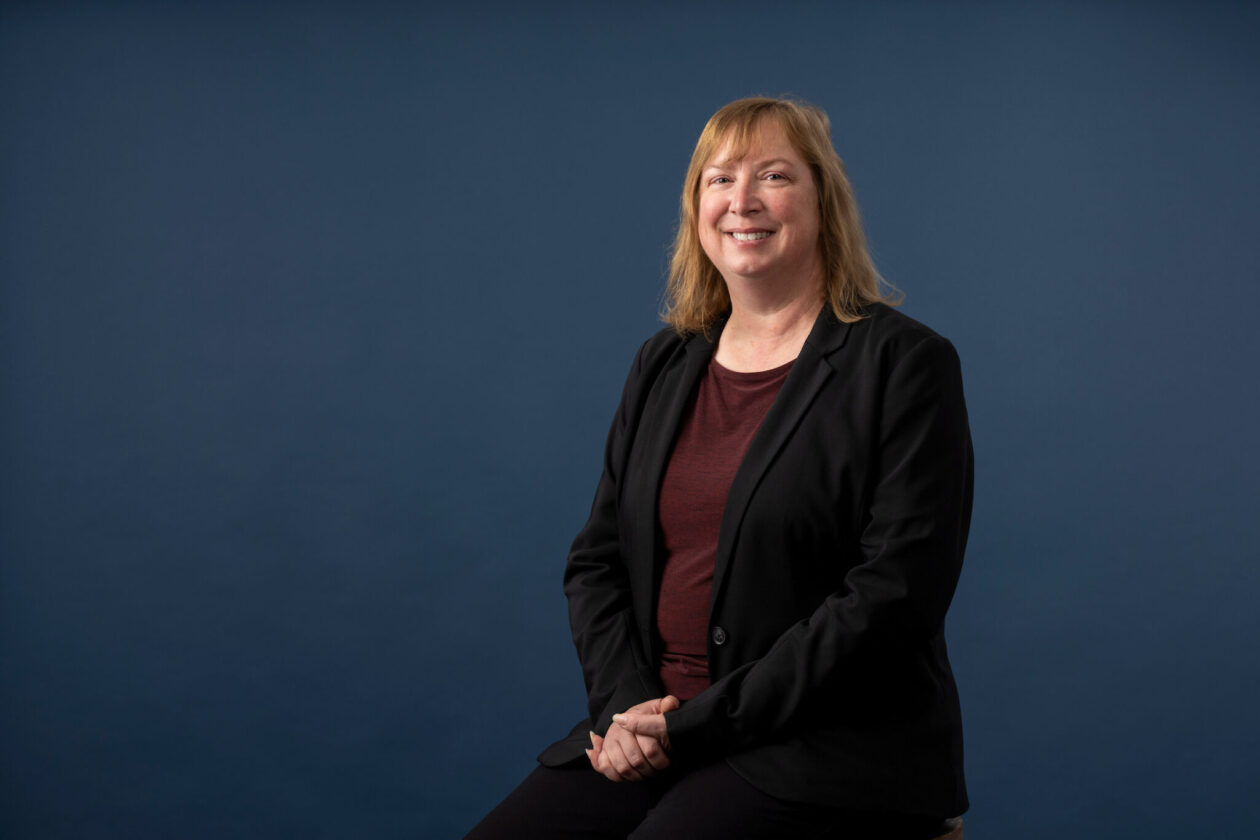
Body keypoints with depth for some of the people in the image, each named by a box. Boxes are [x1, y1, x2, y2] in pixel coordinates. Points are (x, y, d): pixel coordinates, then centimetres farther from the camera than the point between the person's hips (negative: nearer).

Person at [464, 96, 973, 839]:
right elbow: (596, 560, 15)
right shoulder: (663, 367, 15)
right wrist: (628, 704, -5)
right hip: (650, 737, 5)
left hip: (828, 746, -5)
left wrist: (697, 725, -14)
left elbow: (892, 597, -13)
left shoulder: (904, 364, -4)